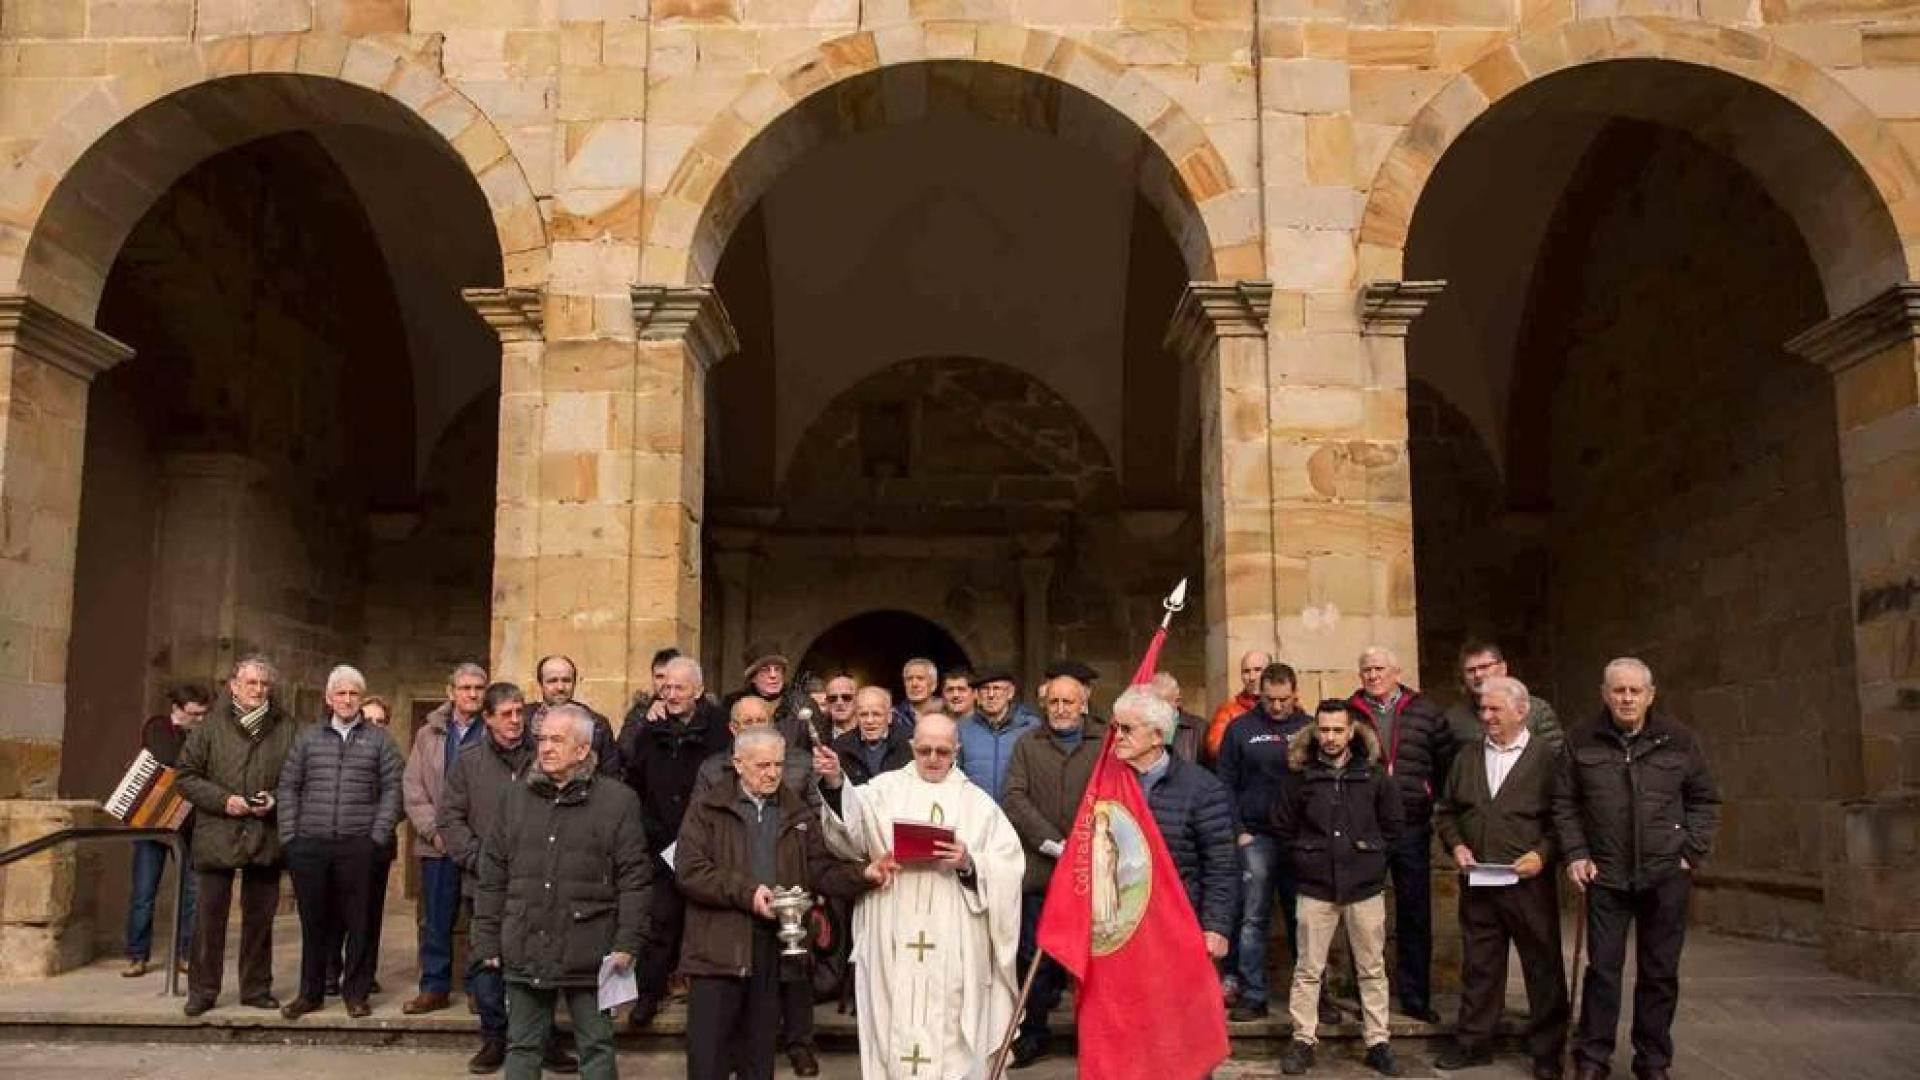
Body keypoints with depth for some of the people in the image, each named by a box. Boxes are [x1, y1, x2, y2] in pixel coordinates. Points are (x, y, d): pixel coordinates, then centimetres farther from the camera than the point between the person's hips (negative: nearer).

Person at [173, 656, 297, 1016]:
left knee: (260, 917, 9)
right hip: (218, 835, -2)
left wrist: (276, 799, -9)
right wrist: (222, 800, -11)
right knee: (209, 916, 2)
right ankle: (202, 990, 13)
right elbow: (186, 776, 1)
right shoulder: (212, 726, 1)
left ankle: (256, 988, 19)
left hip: (266, 836, 2)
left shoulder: (285, 728, 6)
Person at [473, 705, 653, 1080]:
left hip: (588, 951, -3)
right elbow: (493, 876, 10)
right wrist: (487, 939, 6)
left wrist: (628, 943, -10)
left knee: (596, 1047, 7)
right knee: (522, 1047, 13)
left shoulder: (617, 800, -3)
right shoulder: (516, 797, 9)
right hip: (524, 950, 3)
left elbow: (635, 879, -5)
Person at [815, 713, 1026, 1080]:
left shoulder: (978, 803, 10)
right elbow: (850, 826, -14)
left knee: (950, 1028, 2)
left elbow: (1007, 865, 4)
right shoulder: (885, 789, 6)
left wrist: (969, 863, -15)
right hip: (893, 938, 0)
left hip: (954, 942, 0)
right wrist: (835, 782, -33)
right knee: (894, 1022, 3)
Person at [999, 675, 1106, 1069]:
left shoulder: (1106, 742, 6)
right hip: (1039, 869, 1)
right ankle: (1034, 1032, 17)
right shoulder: (1027, 745, 12)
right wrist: (1053, 843, -9)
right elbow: (1015, 799, 2)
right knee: (1037, 956, 5)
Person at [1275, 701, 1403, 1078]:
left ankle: (1377, 1043, 19)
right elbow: (1282, 827, 7)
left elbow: (1392, 824, 10)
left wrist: (1372, 857, 5)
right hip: (1315, 887, -1)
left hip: (1365, 887, 1)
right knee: (1308, 969, 5)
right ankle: (1303, 1040, 14)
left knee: (1372, 969, 9)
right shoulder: (1299, 773, -3)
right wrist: (1305, 858, 3)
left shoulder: (1374, 772, -1)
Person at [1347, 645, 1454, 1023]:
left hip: (1412, 828, 1)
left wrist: (1432, 792, 2)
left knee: (1415, 914, 7)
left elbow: (1448, 758, 10)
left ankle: (1414, 995, 18)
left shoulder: (1424, 711, 5)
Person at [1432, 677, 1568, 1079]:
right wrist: (1456, 845, 1)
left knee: (1543, 966, 6)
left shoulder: (1549, 755, -4)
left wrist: (1543, 854, -15)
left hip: (1529, 881, -4)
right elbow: (1445, 811, 17)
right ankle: (1473, 1042, 22)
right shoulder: (1466, 758, 11)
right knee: (1478, 965, 11)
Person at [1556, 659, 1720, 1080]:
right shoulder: (1581, 741, -1)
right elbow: (1564, 803, 5)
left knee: (1660, 972, 8)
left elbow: (1705, 800, 7)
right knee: (1603, 968, 4)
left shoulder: (1678, 740, 0)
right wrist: (1576, 854, -4)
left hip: (1666, 875, 1)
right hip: (1606, 874, 0)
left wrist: (1694, 853, -1)